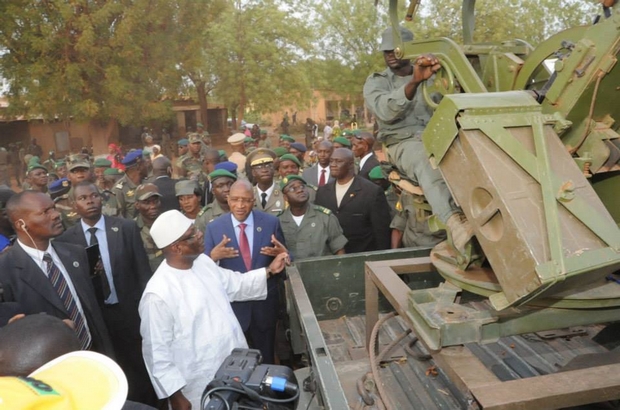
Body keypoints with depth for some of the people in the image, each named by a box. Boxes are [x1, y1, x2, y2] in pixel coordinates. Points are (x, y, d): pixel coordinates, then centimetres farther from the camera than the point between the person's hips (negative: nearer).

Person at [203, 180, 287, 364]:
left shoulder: (271, 222, -8)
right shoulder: (214, 227, -9)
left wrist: (282, 253, -23)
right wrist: (214, 256, -27)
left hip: (265, 300, 1)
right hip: (231, 302, 0)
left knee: (266, 358, 23)